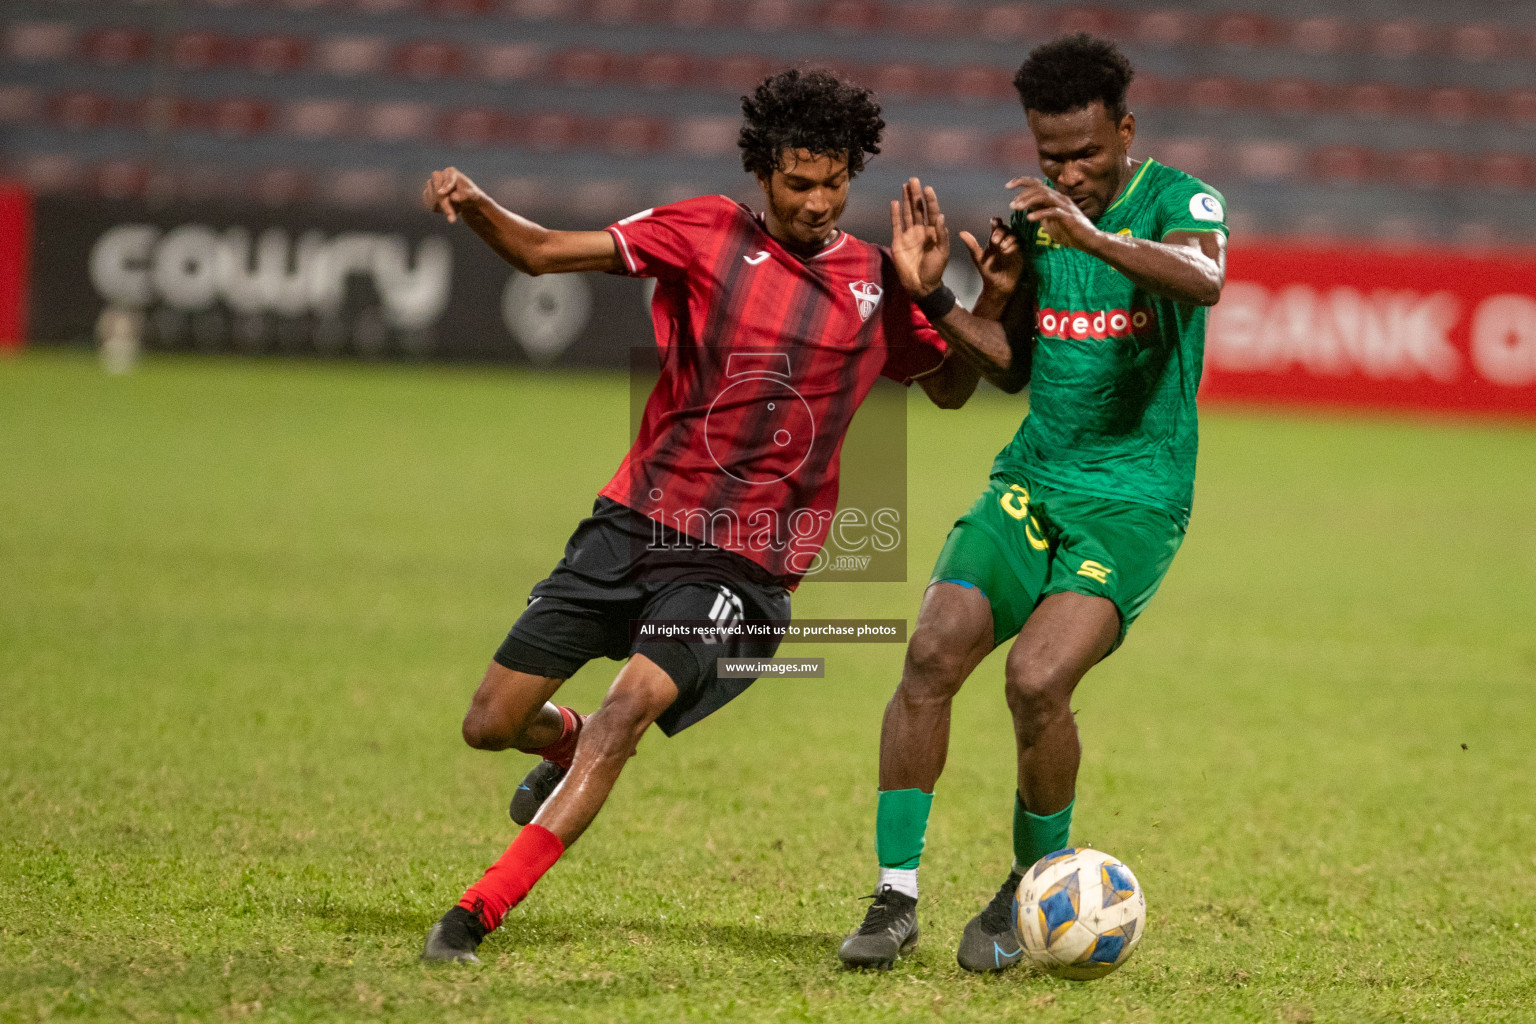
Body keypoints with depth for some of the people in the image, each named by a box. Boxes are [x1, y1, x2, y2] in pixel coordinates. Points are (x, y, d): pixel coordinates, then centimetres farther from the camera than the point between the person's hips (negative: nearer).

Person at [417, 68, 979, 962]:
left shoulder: (878, 282, 5)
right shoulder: (709, 234, 0)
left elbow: (953, 389, 16)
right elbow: (544, 252, -4)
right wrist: (472, 204, -24)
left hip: (745, 561, -1)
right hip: (639, 519, 1)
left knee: (636, 701, -26)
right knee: (492, 724, 2)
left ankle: (476, 916, -24)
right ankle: (571, 746, 41)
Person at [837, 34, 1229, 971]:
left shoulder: (1178, 200, -6)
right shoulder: (1034, 217, 11)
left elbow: (1204, 280, -30)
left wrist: (1094, 234, -45)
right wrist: (934, 295, 1)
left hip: (1134, 499, -5)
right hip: (1032, 480, 5)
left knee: (1037, 678, -23)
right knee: (933, 651, -16)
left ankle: (1037, 886, 2)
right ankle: (897, 897, -9)